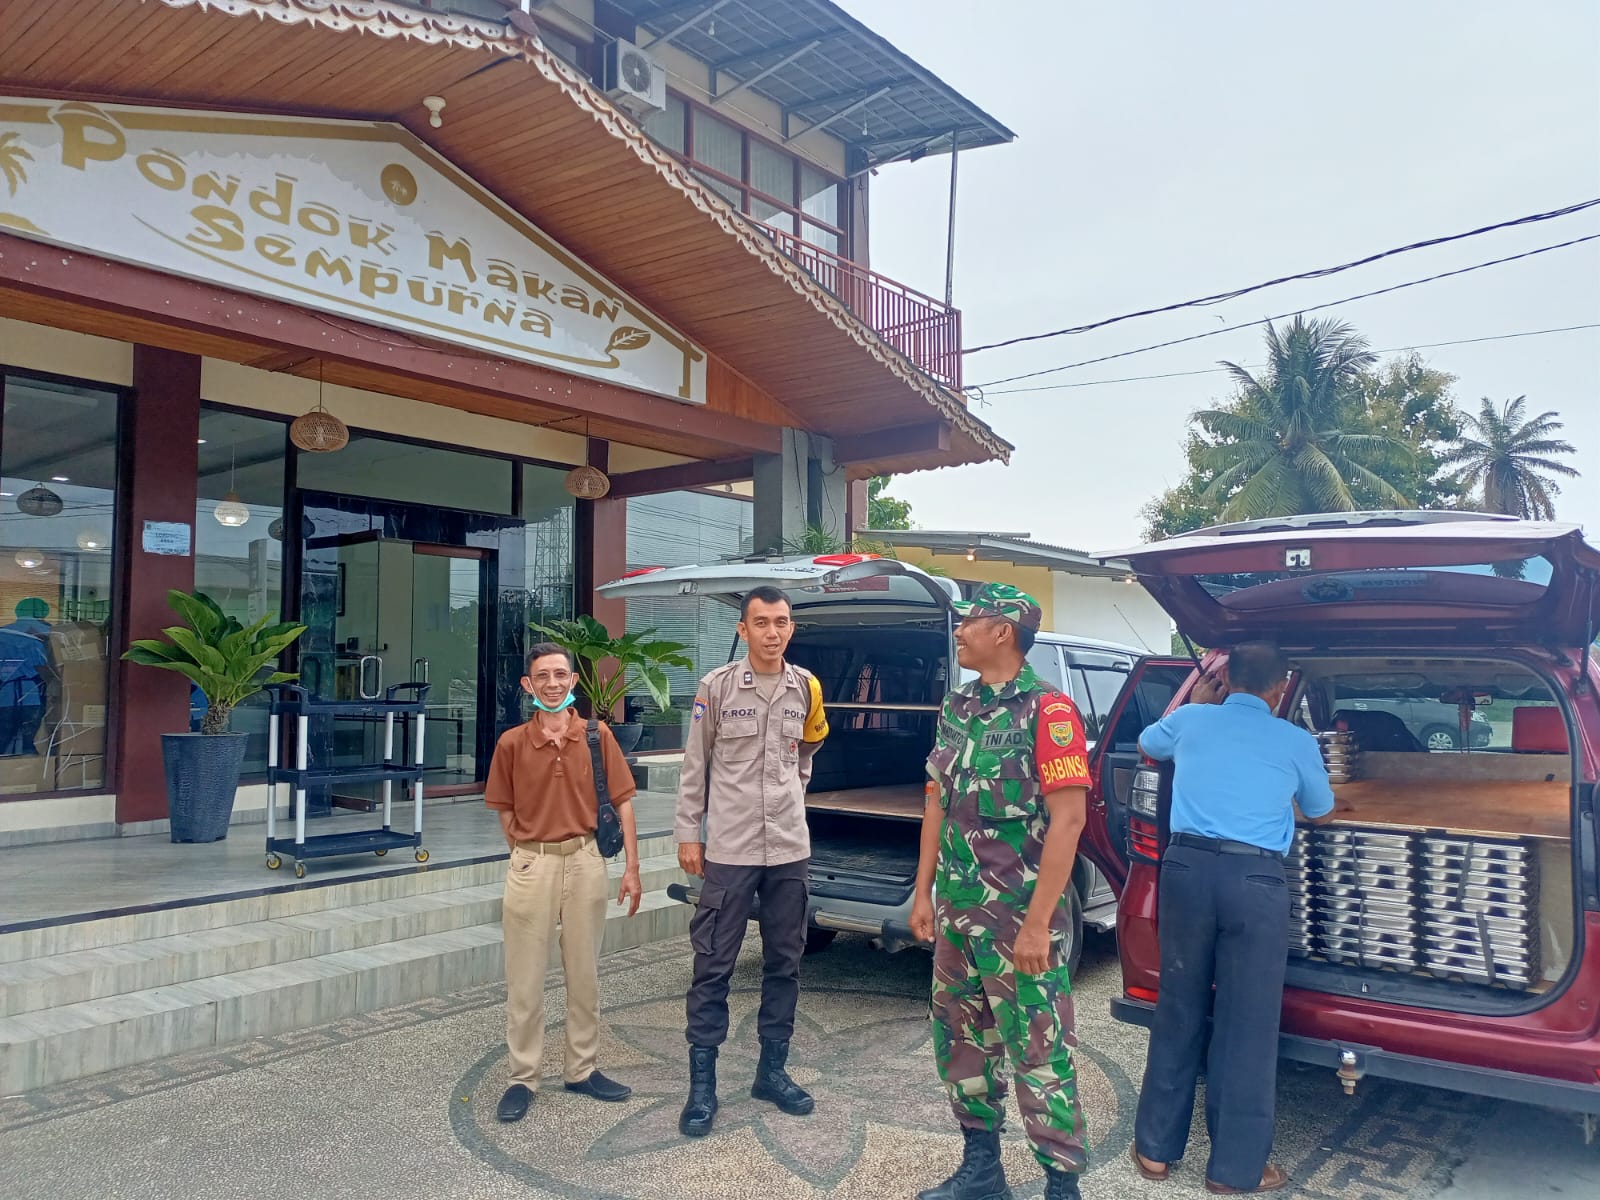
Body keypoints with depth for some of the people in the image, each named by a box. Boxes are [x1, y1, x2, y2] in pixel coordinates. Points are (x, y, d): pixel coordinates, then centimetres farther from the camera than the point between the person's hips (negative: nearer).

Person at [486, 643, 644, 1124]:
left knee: (585, 974, 13)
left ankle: (583, 1069, 28)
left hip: (585, 861, 1)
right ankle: (523, 1078, 21)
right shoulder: (511, 743, -3)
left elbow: (622, 802, 1)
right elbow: (505, 811, 6)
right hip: (531, 865, -1)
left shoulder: (598, 737, -2)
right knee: (525, 979, 7)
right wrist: (529, 854, 1)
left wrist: (632, 868, -2)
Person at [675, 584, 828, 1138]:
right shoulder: (717, 686, -6)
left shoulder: (805, 687, 3)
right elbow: (695, 765, -2)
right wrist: (688, 833, -2)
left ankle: (772, 1070, 27)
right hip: (729, 848, -4)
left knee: (784, 963, 12)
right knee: (713, 966, 1)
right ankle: (702, 1083, 13)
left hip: (789, 847, 4)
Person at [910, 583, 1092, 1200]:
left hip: (1020, 914, -8)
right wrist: (923, 892, 12)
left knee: (1038, 1052, 2)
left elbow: (1068, 818, -18)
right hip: (958, 911, 8)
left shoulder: (1046, 710, -13)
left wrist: (1037, 922, -20)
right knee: (960, 1039, 16)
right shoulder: (956, 708, 9)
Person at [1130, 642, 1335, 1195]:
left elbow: (1146, 745, 34)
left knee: (1178, 1009, 13)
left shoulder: (1189, 720, 10)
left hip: (1187, 867, 2)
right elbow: (1320, 815, 24)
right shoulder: (1297, 742, 7)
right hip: (1255, 879, -2)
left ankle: (1156, 1147, 25)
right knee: (1247, 1024, 8)